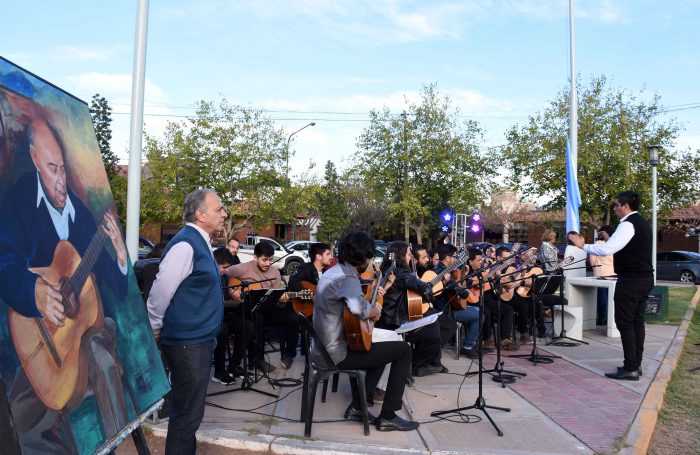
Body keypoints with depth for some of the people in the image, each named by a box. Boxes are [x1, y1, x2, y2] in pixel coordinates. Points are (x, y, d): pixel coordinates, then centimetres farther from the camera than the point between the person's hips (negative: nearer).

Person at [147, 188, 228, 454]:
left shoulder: (201, 243, 10)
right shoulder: (185, 244, -20)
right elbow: (161, 291, -19)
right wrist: (154, 330, -8)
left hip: (199, 340, 9)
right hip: (188, 343, -9)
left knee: (189, 409, 21)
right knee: (187, 412, 2)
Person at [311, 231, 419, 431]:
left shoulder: (331, 272, 9)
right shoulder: (349, 278, -21)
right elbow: (356, 307, -42)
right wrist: (373, 311, -21)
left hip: (322, 351, 10)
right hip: (337, 355, -10)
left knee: (381, 348, 28)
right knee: (404, 350, -2)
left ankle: (357, 407, 22)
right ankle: (388, 416, 4)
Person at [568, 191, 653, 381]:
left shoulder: (628, 224, -16)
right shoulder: (642, 223, 16)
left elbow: (606, 250, -26)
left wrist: (583, 245, -17)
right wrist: (610, 240, 17)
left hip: (630, 280, -10)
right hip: (644, 278, 10)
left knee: (624, 322, -6)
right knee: (637, 320, 12)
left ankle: (630, 369, -3)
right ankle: (636, 364, 18)